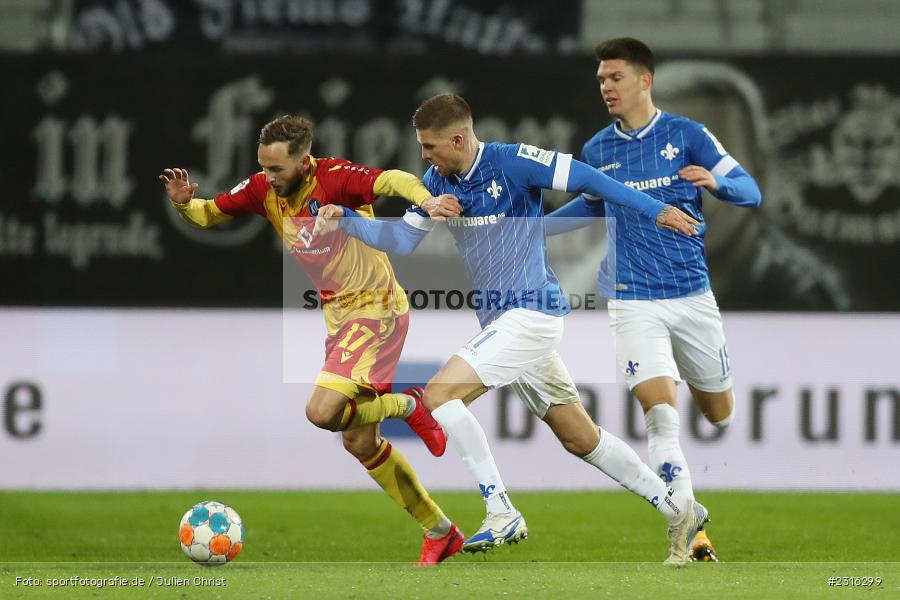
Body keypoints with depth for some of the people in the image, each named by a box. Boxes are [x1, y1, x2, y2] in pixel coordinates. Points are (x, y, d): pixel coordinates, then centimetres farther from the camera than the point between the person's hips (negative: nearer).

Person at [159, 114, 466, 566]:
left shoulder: (334, 179, -22)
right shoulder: (263, 189, -1)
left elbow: (390, 180, -37)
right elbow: (208, 214, 7)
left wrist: (425, 198, -57)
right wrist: (183, 203, -16)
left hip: (375, 309, -8)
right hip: (338, 315, 8)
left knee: (321, 413, -24)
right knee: (359, 442, 10)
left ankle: (408, 406, 3)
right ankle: (440, 532, 23)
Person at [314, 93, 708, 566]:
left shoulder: (512, 163, -15)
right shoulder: (437, 181, 8)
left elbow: (585, 178, -13)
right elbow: (403, 239, 11)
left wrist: (654, 210, -16)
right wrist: (345, 221, -2)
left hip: (530, 312, -9)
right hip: (502, 319, 9)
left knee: (440, 393, -19)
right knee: (580, 439, 12)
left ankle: (501, 514, -15)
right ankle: (678, 510, 21)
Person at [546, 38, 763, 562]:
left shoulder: (687, 135, -2)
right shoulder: (596, 151, 5)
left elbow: (750, 191, -4)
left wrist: (715, 181, -25)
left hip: (692, 296, 0)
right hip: (633, 302, 0)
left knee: (719, 412, 8)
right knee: (662, 414, -17)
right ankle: (691, 533, -16)